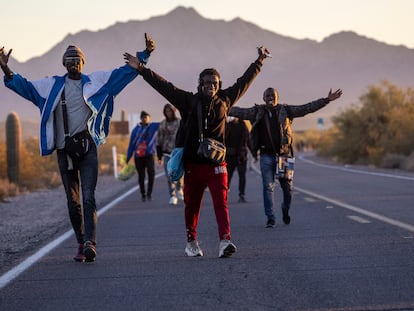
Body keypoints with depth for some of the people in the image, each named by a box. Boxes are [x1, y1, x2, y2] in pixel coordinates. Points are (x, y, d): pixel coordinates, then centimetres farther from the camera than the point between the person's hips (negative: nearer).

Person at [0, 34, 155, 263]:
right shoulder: (52, 86, 9)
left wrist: (144, 55, -1)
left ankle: (90, 243, -24)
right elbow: (25, 87, 6)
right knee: (72, 201, 8)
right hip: (64, 150, 2)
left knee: (88, 197, -15)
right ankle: (81, 244, 18)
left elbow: (124, 72, 8)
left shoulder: (95, 81, 7)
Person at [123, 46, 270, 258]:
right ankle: (191, 242, 25)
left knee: (221, 201, -13)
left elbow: (244, 81, 21)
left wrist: (259, 61, 28)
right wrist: (141, 69, -3)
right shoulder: (189, 101, 4)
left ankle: (225, 241, -23)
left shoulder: (224, 100, 9)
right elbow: (164, 86, 1)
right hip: (193, 163, 0)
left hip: (216, 162, 0)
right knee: (192, 204, 9)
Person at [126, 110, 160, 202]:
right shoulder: (136, 129, 6)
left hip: (149, 154, -1)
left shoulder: (154, 126, 5)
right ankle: (143, 195, 22)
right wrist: (128, 157, 8)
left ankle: (149, 193, -9)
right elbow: (131, 144, 8)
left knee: (151, 172, -22)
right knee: (141, 176, 6)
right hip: (138, 156, 1)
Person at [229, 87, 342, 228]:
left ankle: (285, 209, 35)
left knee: (288, 187, 7)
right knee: (268, 187, -6)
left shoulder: (285, 111, 5)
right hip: (267, 155, -1)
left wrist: (327, 100, -4)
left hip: (283, 154, 1)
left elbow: (307, 108, 2)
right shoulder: (257, 112, 5)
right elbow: (239, 112, 2)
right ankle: (270, 218, 1)